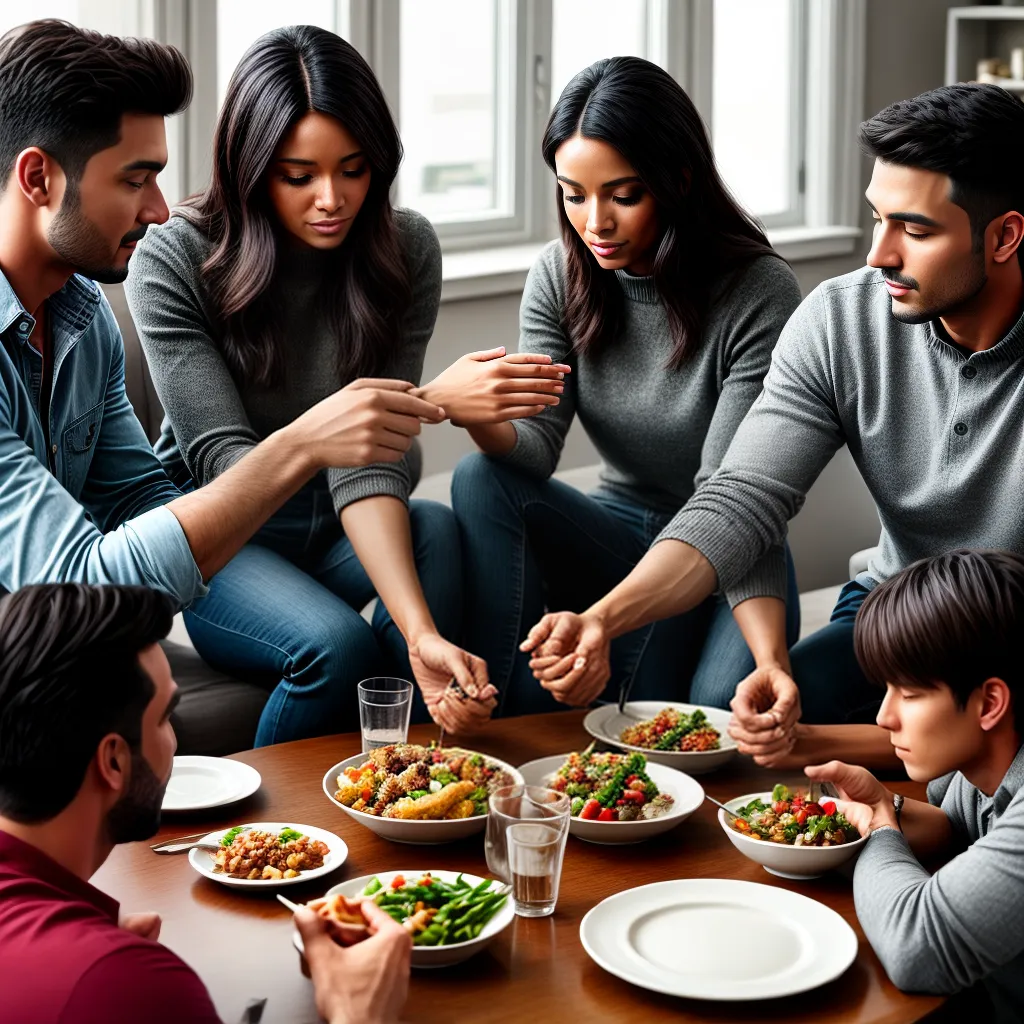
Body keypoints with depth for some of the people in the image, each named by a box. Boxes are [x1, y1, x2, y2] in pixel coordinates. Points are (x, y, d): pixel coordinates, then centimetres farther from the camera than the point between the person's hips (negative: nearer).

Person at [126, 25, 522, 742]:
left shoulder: (406, 249, -9)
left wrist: (422, 631, -35)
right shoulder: (172, 261, -15)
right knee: (336, 643, -32)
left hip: (335, 528, 3)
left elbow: (369, 458, -19)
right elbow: (219, 455, -18)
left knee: (439, 529, -30)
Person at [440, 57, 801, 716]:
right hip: (619, 533, 4)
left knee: (719, 719, -33)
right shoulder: (561, 278, -4)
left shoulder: (759, 294, -19)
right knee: (483, 479, -24)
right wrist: (473, 413, -37)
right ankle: (499, 714, -21)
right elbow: (537, 447, -12)